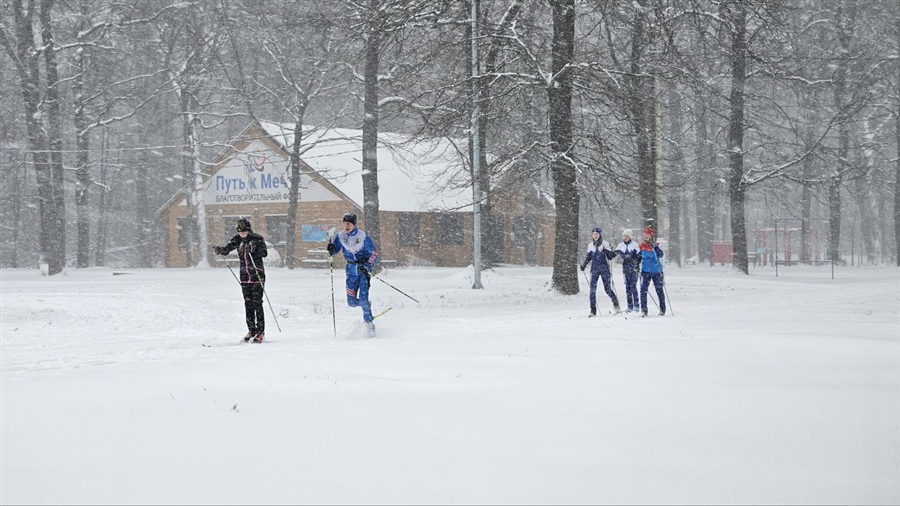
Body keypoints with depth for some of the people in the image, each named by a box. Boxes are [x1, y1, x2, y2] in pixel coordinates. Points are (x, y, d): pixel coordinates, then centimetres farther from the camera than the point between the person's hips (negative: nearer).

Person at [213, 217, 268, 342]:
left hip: (257, 275, -5)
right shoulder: (238, 240, 5)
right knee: (248, 304, 8)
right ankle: (251, 330, 17)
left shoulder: (257, 239, -9)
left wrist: (253, 250, -35)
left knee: (257, 303, -7)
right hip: (245, 275, 5)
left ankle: (261, 332, -4)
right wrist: (220, 250, -22)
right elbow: (227, 248, 0)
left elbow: (264, 253, -18)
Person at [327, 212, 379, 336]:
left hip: (364, 269, -4)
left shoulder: (362, 236, -13)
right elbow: (335, 250, 10)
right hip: (351, 270, 4)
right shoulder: (341, 236, -1)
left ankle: (369, 322, 2)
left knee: (363, 298, -15)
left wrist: (367, 267, -22)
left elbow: (374, 253, -9)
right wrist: (331, 250, -14)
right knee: (351, 302, -2)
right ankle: (367, 305, 31)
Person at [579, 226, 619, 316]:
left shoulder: (605, 244, 0)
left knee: (607, 288, 0)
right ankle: (593, 309, -8)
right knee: (592, 288, -10)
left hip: (604, 268, -2)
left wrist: (607, 252, -21)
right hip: (594, 269, 2)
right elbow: (588, 257, 19)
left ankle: (615, 301, 29)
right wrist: (583, 264, 4)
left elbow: (611, 256, -1)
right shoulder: (590, 245, 10)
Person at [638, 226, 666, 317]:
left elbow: (660, 255, -18)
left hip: (656, 271, -2)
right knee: (643, 290, -10)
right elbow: (639, 257, 18)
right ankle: (643, 310, -8)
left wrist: (654, 247, -28)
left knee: (659, 290, 6)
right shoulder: (642, 246, 6)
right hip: (645, 271, 2)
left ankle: (662, 309, 20)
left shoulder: (656, 245, -2)